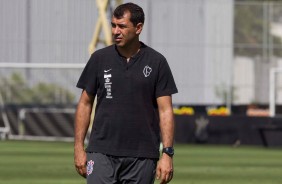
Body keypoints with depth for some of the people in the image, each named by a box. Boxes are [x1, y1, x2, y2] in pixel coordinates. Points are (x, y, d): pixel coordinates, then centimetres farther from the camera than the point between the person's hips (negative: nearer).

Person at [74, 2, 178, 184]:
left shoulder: (157, 62, 2)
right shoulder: (100, 58, 5)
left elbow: (165, 110, 0)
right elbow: (85, 103, 9)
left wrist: (167, 153, -9)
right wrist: (79, 147, 2)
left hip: (142, 156, 0)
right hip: (102, 153, 0)